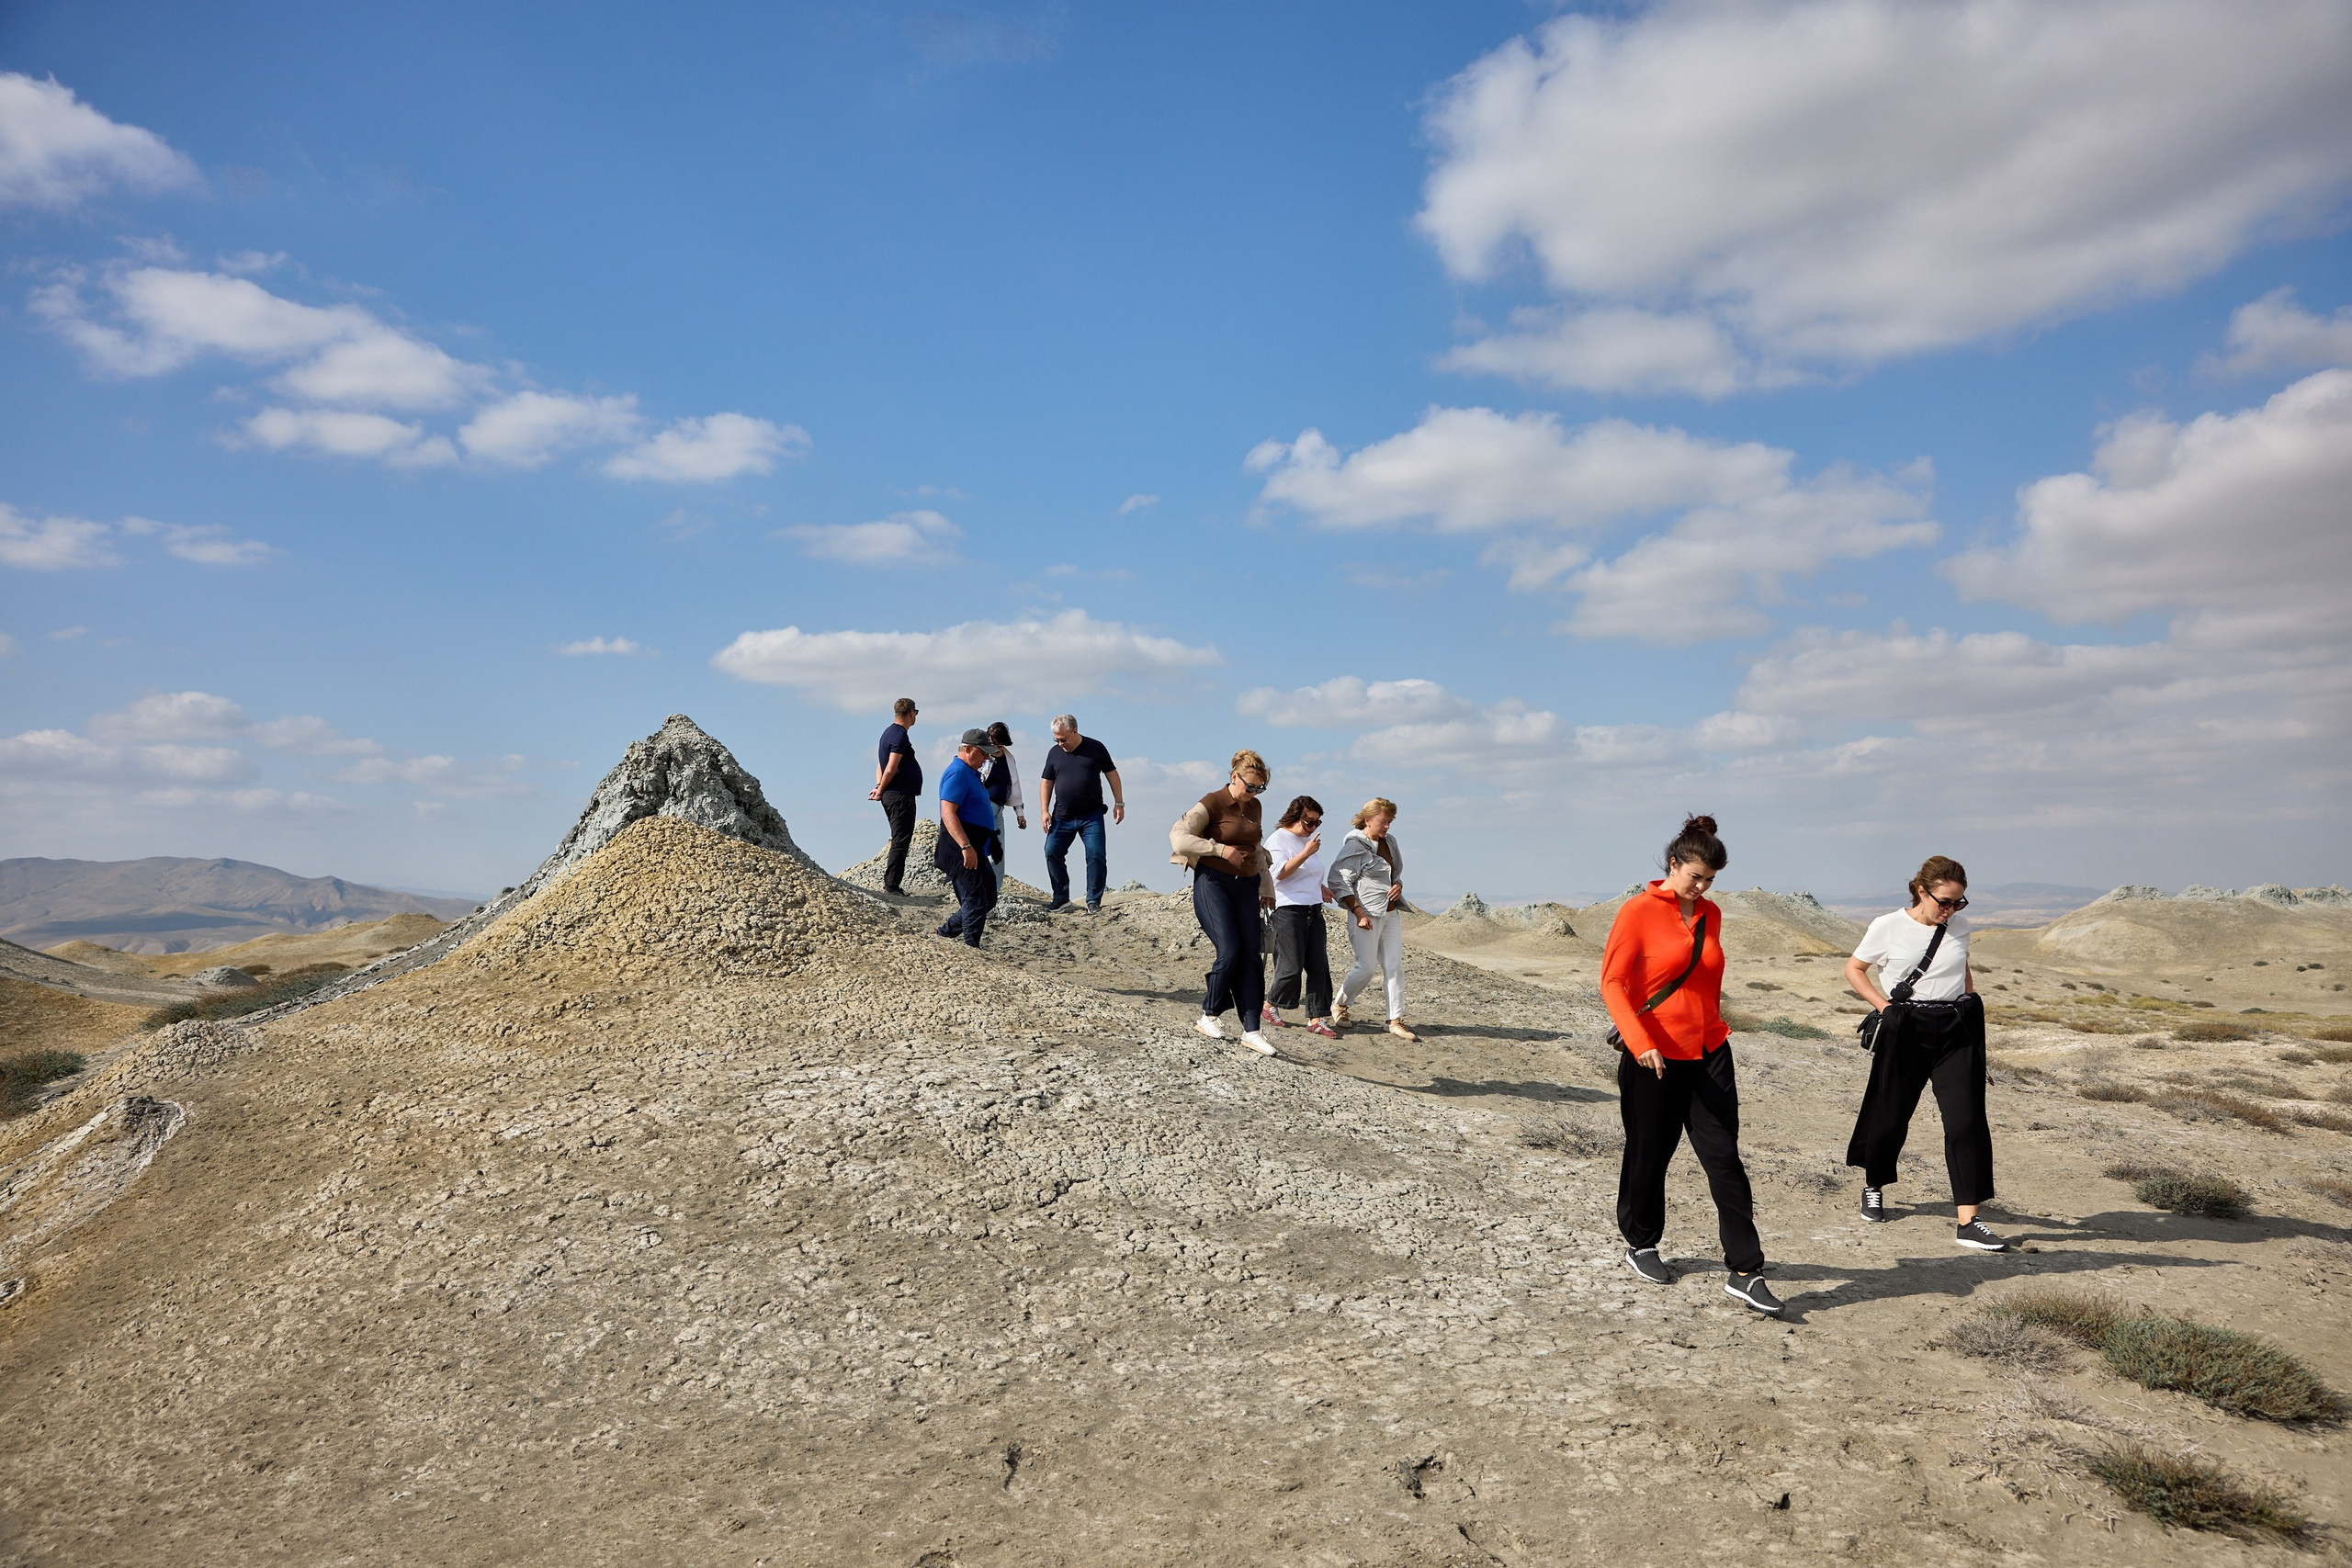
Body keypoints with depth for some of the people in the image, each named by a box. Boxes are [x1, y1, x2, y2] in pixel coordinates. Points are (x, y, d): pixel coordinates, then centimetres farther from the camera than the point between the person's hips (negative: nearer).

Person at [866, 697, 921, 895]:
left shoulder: (889, 733, 17)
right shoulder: (900, 736, -15)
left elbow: (881, 765, 16)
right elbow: (891, 769, -19)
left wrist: (879, 787, 3)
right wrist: (881, 791, -8)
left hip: (891, 796, 10)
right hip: (901, 796, -10)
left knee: (899, 841, 15)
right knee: (900, 842, -7)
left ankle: (891, 884, 19)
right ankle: (891, 885, -7)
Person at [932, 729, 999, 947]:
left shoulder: (970, 773, 19)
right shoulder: (958, 773, -14)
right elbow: (948, 813, -24)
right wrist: (966, 847, -31)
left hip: (974, 847, 11)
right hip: (960, 848, -11)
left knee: (988, 898, 13)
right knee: (976, 900, -9)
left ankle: (945, 932, 22)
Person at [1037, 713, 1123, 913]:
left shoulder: (1095, 748, 0)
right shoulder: (1055, 753, 6)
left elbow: (1112, 774, 5)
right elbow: (1046, 782, 12)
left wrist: (1119, 803, 1)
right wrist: (1044, 810, 3)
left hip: (1091, 816, -2)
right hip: (1061, 817, 3)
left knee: (1096, 855, -7)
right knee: (1052, 853, -1)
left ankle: (1093, 901, 1)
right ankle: (1061, 898, 11)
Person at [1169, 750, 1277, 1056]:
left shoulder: (1254, 807, 13)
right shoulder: (1212, 804, -8)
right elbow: (1178, 838, -18)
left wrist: (1267, 887, 24)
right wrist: (1221, 849, -20)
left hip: (1246, 886, 6)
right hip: (1213, 883, -6)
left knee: (1251, 956, -3)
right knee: (1230, 952, -17)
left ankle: (1251, 1030, -1)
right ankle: (1210, 1015, 5)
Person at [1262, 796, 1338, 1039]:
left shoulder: (1313, 837, 18)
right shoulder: (1278, 839, -6)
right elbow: (1280, 872, -21)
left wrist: (1319, 888, 17)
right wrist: (1306, 852, -25)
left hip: (1314, 910, 7)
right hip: (1288, 909, -7)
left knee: (1319, 967, -1)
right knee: (1292, 967, -9)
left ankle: (1317, 1019, 2)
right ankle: (1270, 1005, 14)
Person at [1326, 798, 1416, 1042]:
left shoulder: (1390, 842, 13)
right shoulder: (1354, 846, -10)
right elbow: (1337, 881, -14)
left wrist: (1398, 885, 3)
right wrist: (1359, 912, -19)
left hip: (1391, 914, 7)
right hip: (1367, 915, -7)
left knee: (1394, 967, 2)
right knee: (1367, 967, -5)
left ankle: (1396, 1021, 5)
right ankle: (1339, 1006, 19)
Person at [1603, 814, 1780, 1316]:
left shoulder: (1711, 915, 7)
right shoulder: (1638, 911, -10)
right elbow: (1612, 982, -12)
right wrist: (1638, 1041, -23)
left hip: (1708, 1053, 4)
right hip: (1653, 1058, -4)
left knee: (1725, 1160, 0)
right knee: (1649, 1156, 11)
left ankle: (1745, 1273, 4)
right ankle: (1639, 1245, 32)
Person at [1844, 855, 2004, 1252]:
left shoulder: (1959, 925, 5)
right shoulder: (1888, 927, -6)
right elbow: (1854, 969, 5)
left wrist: (1970, 1010, 10)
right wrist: (1884, 1006, -5)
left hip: (1957, 1030, 3)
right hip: (1906, 1031, -2)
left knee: (1967, 1120, -9)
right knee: (1890, 1116, 8)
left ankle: (1967, 1222, -7)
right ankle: (1873, 1185, 37)